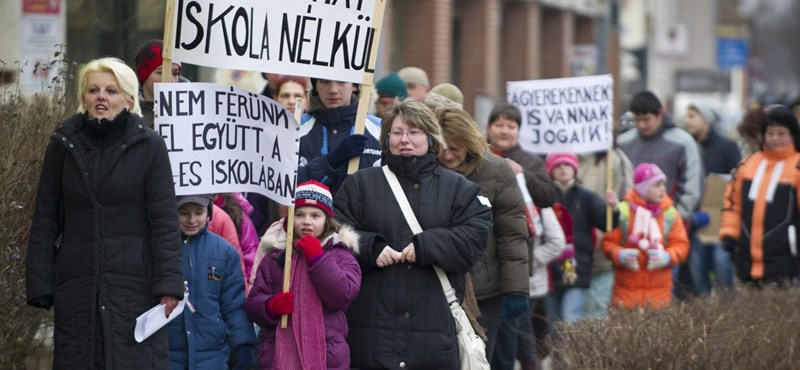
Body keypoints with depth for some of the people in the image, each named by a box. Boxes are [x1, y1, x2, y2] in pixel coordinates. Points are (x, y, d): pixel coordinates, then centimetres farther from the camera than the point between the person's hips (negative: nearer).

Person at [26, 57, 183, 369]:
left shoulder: (150, 147, 0)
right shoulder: (63, 146, 7)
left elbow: (164, 222, -2)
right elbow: (45, 222, 9)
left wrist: (168, 285, -10)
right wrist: (39, 286, 2)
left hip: (135, 285, -2)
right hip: (77, 288, 2)